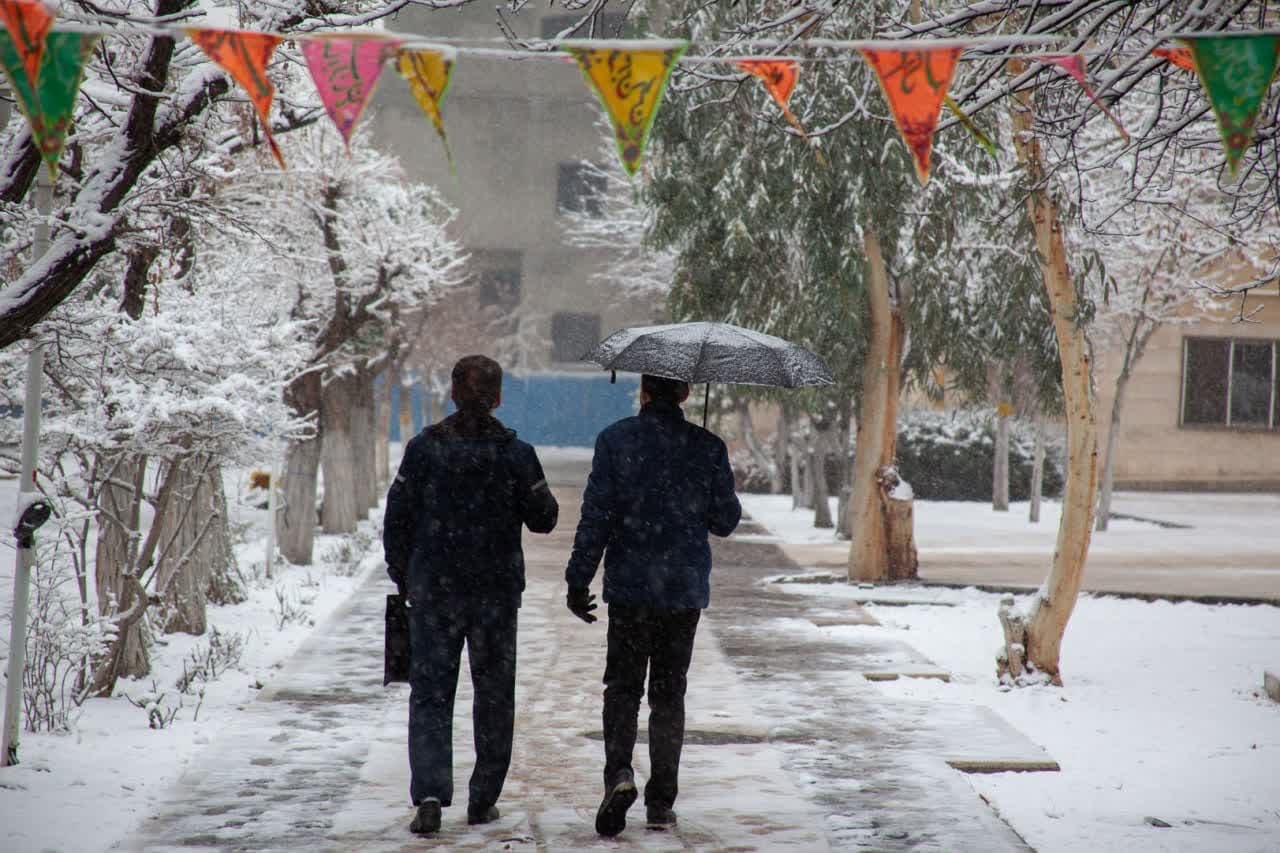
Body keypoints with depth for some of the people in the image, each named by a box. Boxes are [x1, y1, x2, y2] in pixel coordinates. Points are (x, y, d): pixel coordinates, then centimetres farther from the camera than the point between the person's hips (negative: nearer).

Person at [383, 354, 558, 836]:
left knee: (430, 693, 4)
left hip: (433, 591, 0)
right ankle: (483, 801, 18)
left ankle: (429, 794, -13)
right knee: (494, 694, 13)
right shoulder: (516, 453, -6)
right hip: (497, 593, 0)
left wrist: (402, 578, 11)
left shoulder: (423, 448, -5)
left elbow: (397, 519, -1)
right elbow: (543, 520, 1)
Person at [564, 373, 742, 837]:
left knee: (623, 684, 10)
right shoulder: (708, 447, -3)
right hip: (685, 589, 1)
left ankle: (619, 770, -15)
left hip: (629, 584, -1)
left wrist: (579, 580, -2)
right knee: (669, 691, 10)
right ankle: (661, 802, 10)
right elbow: (725, 520, 2)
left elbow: (596, 515, -8)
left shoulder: (615, 439, -6)